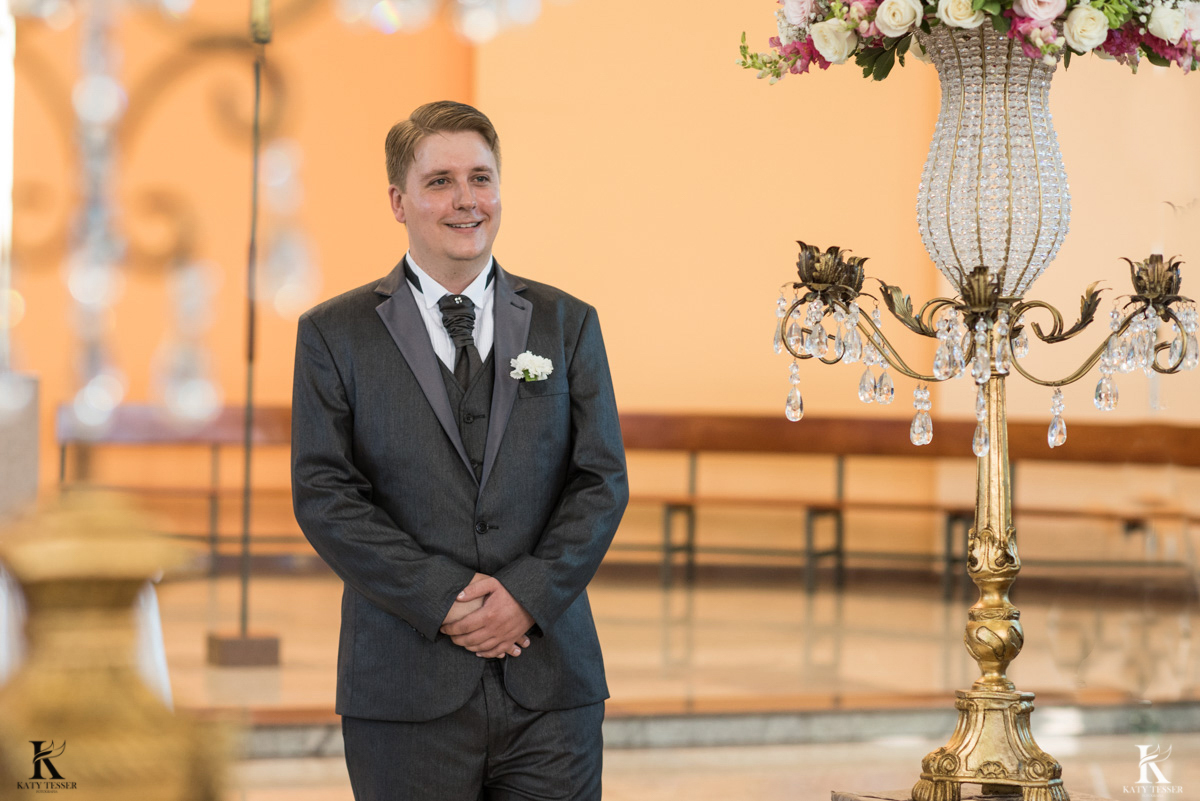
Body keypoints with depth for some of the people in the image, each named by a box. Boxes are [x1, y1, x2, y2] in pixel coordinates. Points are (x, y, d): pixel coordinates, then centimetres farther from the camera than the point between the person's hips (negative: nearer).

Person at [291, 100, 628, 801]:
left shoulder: (567, 324, 11)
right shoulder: (333, 334, 5)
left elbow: (604, 479, 5)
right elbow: (323, 494, -3)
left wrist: (530, 593, -10)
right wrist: (441, 599, -12)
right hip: (408, 685, -1)